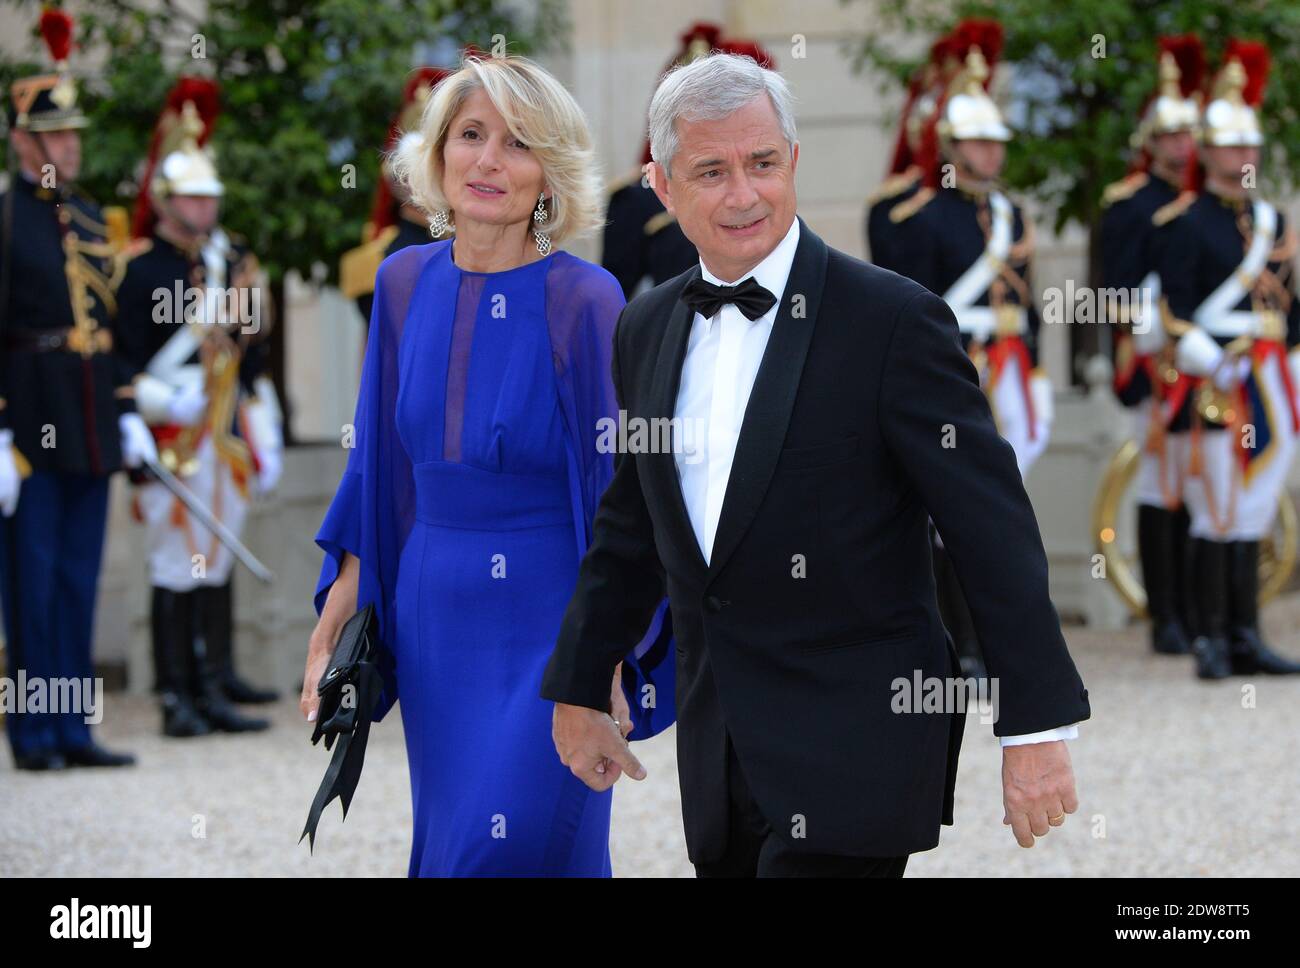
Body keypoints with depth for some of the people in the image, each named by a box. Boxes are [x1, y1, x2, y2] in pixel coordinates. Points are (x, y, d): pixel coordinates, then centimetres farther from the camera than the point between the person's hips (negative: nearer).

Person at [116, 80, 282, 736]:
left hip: (227, 435, 7)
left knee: (217, 561, 11)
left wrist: (265, 435, 12)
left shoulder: (232, 260, 14)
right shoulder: (140, 269, -7)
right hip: (173, 438, -7)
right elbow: (128, 361, -10)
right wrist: (164, 401, -22)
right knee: (175, 569, -6)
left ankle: (214, 683, 17)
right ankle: (178, 699, -5)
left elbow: (253, 350, 19)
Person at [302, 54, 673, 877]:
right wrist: (334, 625, 8)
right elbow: (379, 468, 11)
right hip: (433, 617, 5)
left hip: (550, 619, -5)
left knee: (517, 846, -11)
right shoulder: (406, 283, 3)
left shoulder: (584, 300, -12)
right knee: (448, 844, 11)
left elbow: (619, 490, -10)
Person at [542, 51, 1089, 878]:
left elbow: (994, 531, -11)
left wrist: (1038, 730, -14)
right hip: (720, 749, 6)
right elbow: (630, 529, 21)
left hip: (854, 748, -6)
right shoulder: (648, 330, 10)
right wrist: (579, 692, 24)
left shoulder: (894, 319, -10)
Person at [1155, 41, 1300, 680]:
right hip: (1215, 382, -6)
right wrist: (1217, 368, -17)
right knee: (1216, 512, -6)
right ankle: (1212, 641, -3)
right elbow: (1176, 309, -10)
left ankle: (1246, 639, 10)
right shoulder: (1187, 223, -4)